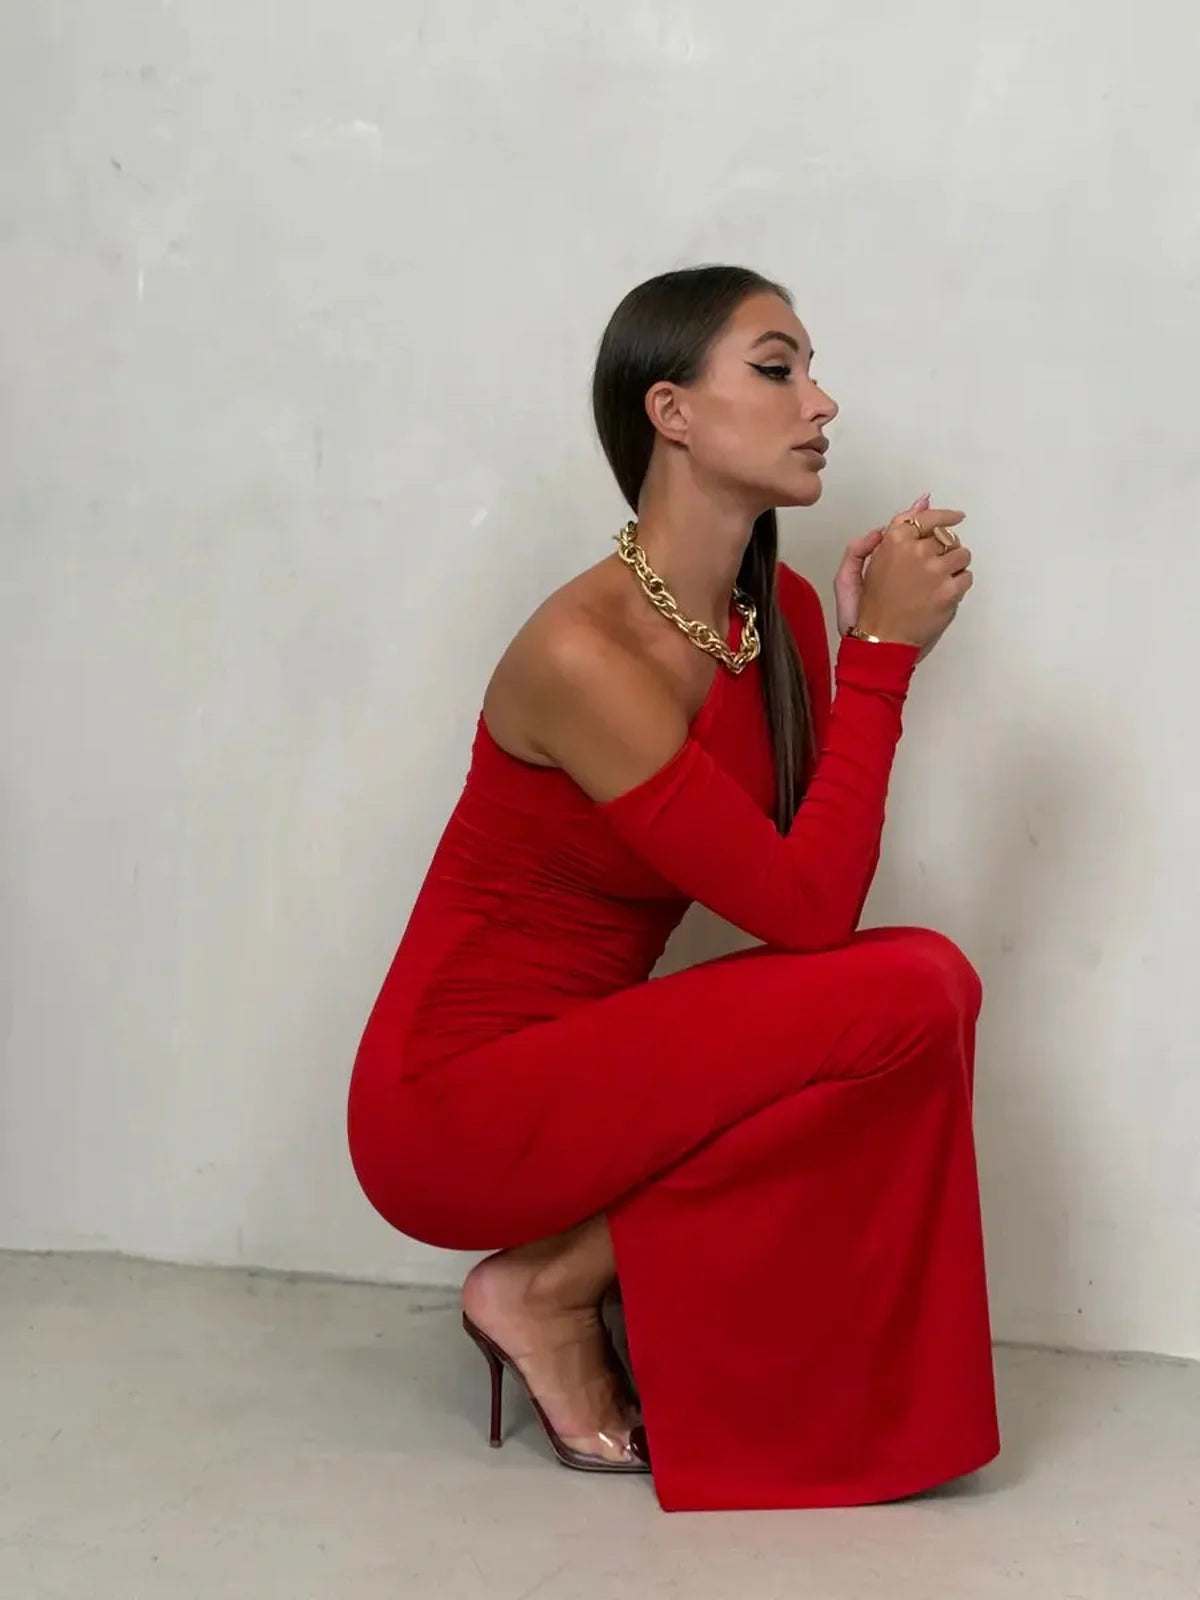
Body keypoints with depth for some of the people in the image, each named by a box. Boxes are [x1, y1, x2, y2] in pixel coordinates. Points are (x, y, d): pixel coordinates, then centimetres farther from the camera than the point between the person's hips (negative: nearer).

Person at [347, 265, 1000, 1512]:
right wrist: (882, 653, -20)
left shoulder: (778, 612, 1)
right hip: (453, 1105, -8)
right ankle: (545, 1289, -6)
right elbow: (805, 913, -24)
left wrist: (880, 635, -11)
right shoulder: (583, 652, -24)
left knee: (932, 978, -10)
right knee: (902, 998, -20)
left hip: (581, 1064, 8)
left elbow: (812, 886, -4)